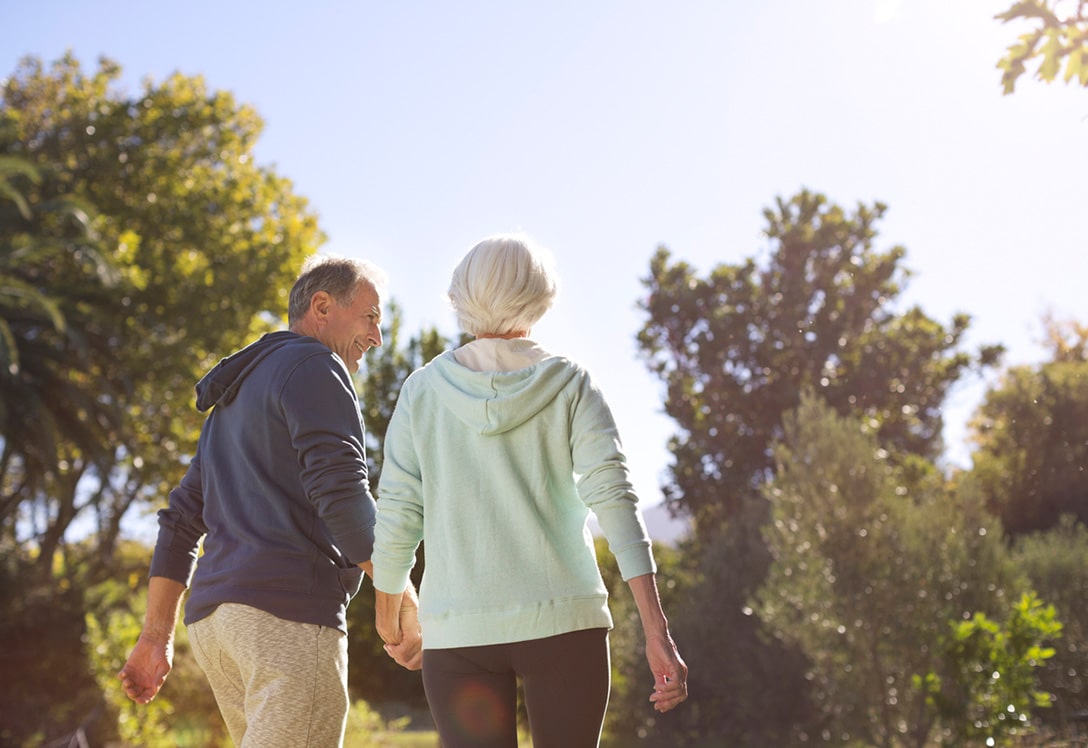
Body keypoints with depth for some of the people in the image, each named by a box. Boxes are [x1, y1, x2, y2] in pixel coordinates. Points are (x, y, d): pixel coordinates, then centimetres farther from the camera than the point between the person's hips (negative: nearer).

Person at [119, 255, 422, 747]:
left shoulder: (235, 395, 28)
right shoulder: (314, 368, -1)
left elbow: (182, 518, 24)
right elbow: (341, 493, -16)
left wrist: (156, 635, 23)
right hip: (288, 611, -9)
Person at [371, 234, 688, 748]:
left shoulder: (424, 390, 3)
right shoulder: (569, 385, 1)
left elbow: (396, 515, 1)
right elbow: (613, 496, -10)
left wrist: (387, 608, 19)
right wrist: (657, 631, -14)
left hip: (458, 631, 1)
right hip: (563, 624, 0)